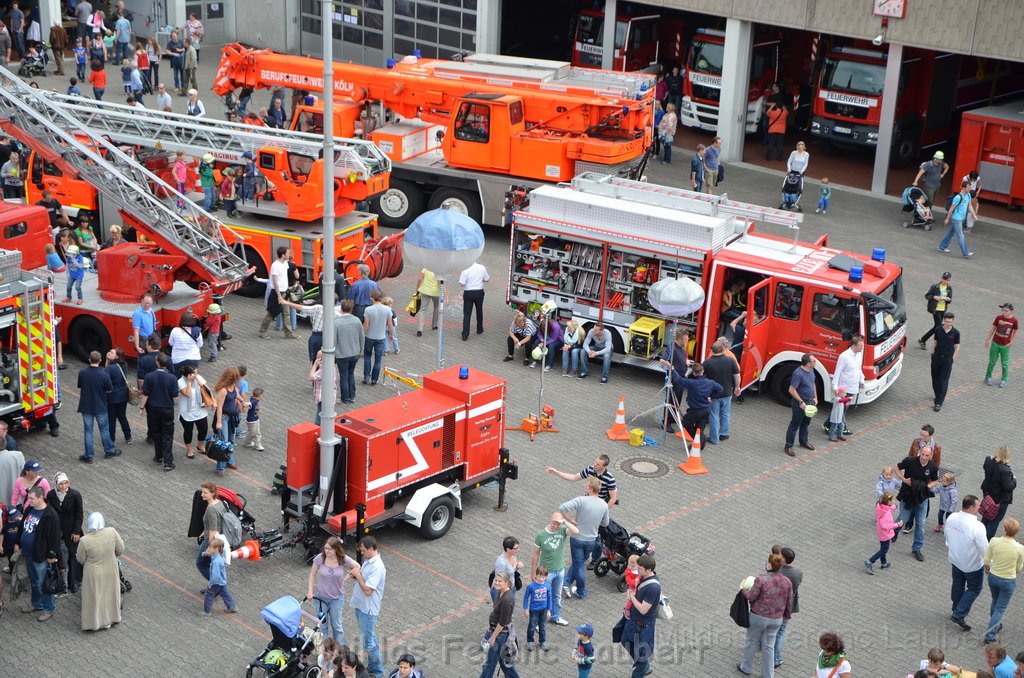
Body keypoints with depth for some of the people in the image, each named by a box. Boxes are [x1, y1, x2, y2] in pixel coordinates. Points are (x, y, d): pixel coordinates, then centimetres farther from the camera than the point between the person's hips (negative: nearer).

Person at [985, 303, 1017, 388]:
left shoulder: (1014, 320, -12)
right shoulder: (999, 317, -9)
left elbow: (1015, 332, 1)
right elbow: (993, 328, 2)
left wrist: (1012, 342, -7)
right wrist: (988, 339, 4)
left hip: (1005, 346, -1)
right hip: (995, 343, 1)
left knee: (1005, 364, 7)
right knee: (992, 362, 11)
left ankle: (1004, 380, 20)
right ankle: (988, 377, 26)